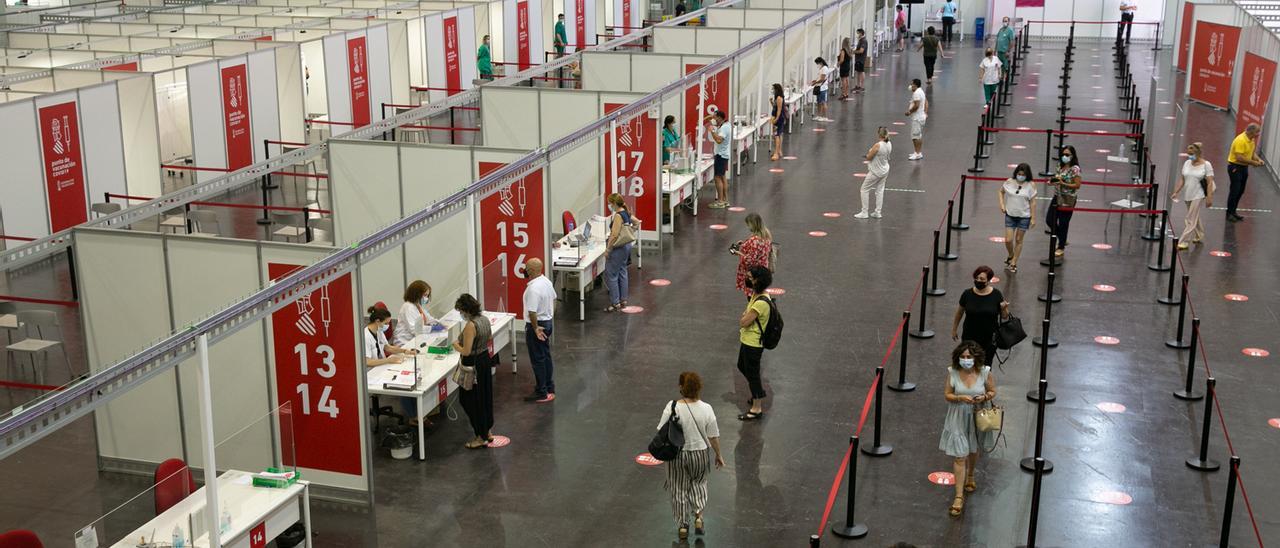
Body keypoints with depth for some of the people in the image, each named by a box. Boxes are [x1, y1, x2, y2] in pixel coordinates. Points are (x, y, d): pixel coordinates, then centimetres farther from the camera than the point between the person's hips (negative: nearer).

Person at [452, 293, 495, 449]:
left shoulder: (470, 325, -25)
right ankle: (487, 431, 32)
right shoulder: (485, 319, 1)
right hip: (485, 359, 9)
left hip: (473, 365, -9)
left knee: (469, 400, 5)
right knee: (485, 396, 20)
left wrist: (456, 346, -6)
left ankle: (481, 437, 11)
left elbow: (466, 351, -24)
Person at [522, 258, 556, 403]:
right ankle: (549, 388, 28)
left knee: (538, 359, 0)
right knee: (546, 356, 18)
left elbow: (532, 312, -30)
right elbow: (553, 299, 17)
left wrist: (535, 329, -18)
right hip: (547, 323, 9)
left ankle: (542, 393, 6)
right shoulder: (546, 281, 2)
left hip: (537, 325, -9)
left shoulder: (533, 289, -27)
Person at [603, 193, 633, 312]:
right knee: (622, 273, 17)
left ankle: (615, 303, 3)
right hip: (626, 246, 10)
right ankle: (623, 300, 24)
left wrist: (608, 249, -21)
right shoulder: (626, 213, 6)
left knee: (611, 275, -1)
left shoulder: (618, 216, -22)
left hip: (618, 248, -10)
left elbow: (614, 235, -27)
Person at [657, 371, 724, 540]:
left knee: (679, 490, 15)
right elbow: (713, 436, -6)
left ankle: (682, 526, 22)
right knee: (698, 483, 26)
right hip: (700, 454, 1)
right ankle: (698, 516, 12)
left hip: (676, 455, -1)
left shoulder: (672, 407, -16)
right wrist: (718, 455, 8)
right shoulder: (706, 409, -13)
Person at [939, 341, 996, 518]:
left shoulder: (985, 372, -15)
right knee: (959, 457, -4)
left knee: (973, 450, 26)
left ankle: (970, 477, 56)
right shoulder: (953, 372, -15)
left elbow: (992, 392, -1)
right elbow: (947, 395, -7)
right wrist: (960, 398, -26)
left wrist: (984, 397, -23)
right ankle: (959, 496, 2)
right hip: (958, 418, -1)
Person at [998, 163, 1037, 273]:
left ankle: (1013, 264, 18)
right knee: (1008, 240, -1)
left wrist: (1033, 218, -7)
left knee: (1018, 240, 7)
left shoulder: (1030, 185, -9)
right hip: (1010, 215, 2)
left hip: (1024, 216, -2)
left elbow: (1032, 202, -6)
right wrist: (1002, 204, 0)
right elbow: (1001, 192, 14)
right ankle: (1011, 256, 31)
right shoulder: (1009, 182, -4)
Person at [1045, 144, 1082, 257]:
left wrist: (1063, 183, -24)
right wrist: (1052, 181, -2)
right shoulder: (1061, 166, 7)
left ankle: (1061, 247, 20)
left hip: (1067, 200, -7)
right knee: (1049, 220, 8)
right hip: (1057, 197, 7)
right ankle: (1063, 239, 31)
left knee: (1063, 224, 3)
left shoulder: (1075, 169, -15)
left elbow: (1077, 185, -16)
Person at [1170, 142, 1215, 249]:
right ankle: (1199, 235, 39)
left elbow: (1210, 182, -10)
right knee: (1194, 217, 20)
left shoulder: (1206, 165, -9)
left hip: (1198, 195, -6)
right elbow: (1182, 179, 9)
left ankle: (1184, 242, -8)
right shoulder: (1187, 163, 5)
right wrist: (1176, 191, 0)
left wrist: (1209, 197, -15)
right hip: (1187, 194, 6)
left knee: (1191, 219, -8)